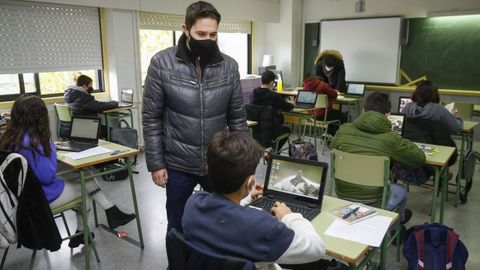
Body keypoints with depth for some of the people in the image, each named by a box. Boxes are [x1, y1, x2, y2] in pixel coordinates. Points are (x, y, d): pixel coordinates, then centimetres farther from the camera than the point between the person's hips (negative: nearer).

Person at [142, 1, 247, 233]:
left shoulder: (229, 66, -3)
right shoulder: (162, 63, -9)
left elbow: (237, 118, 2)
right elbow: (151, 118, -5)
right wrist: (156, 163, -7)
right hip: (178, 165, -1)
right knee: (178, 227, 17)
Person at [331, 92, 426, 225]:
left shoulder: (343, 130, -8)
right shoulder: (391, 139, -17)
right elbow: (420, 159, -2)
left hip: (342, 196, 4)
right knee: (401, 190, 31)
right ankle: (398, 220, 59)